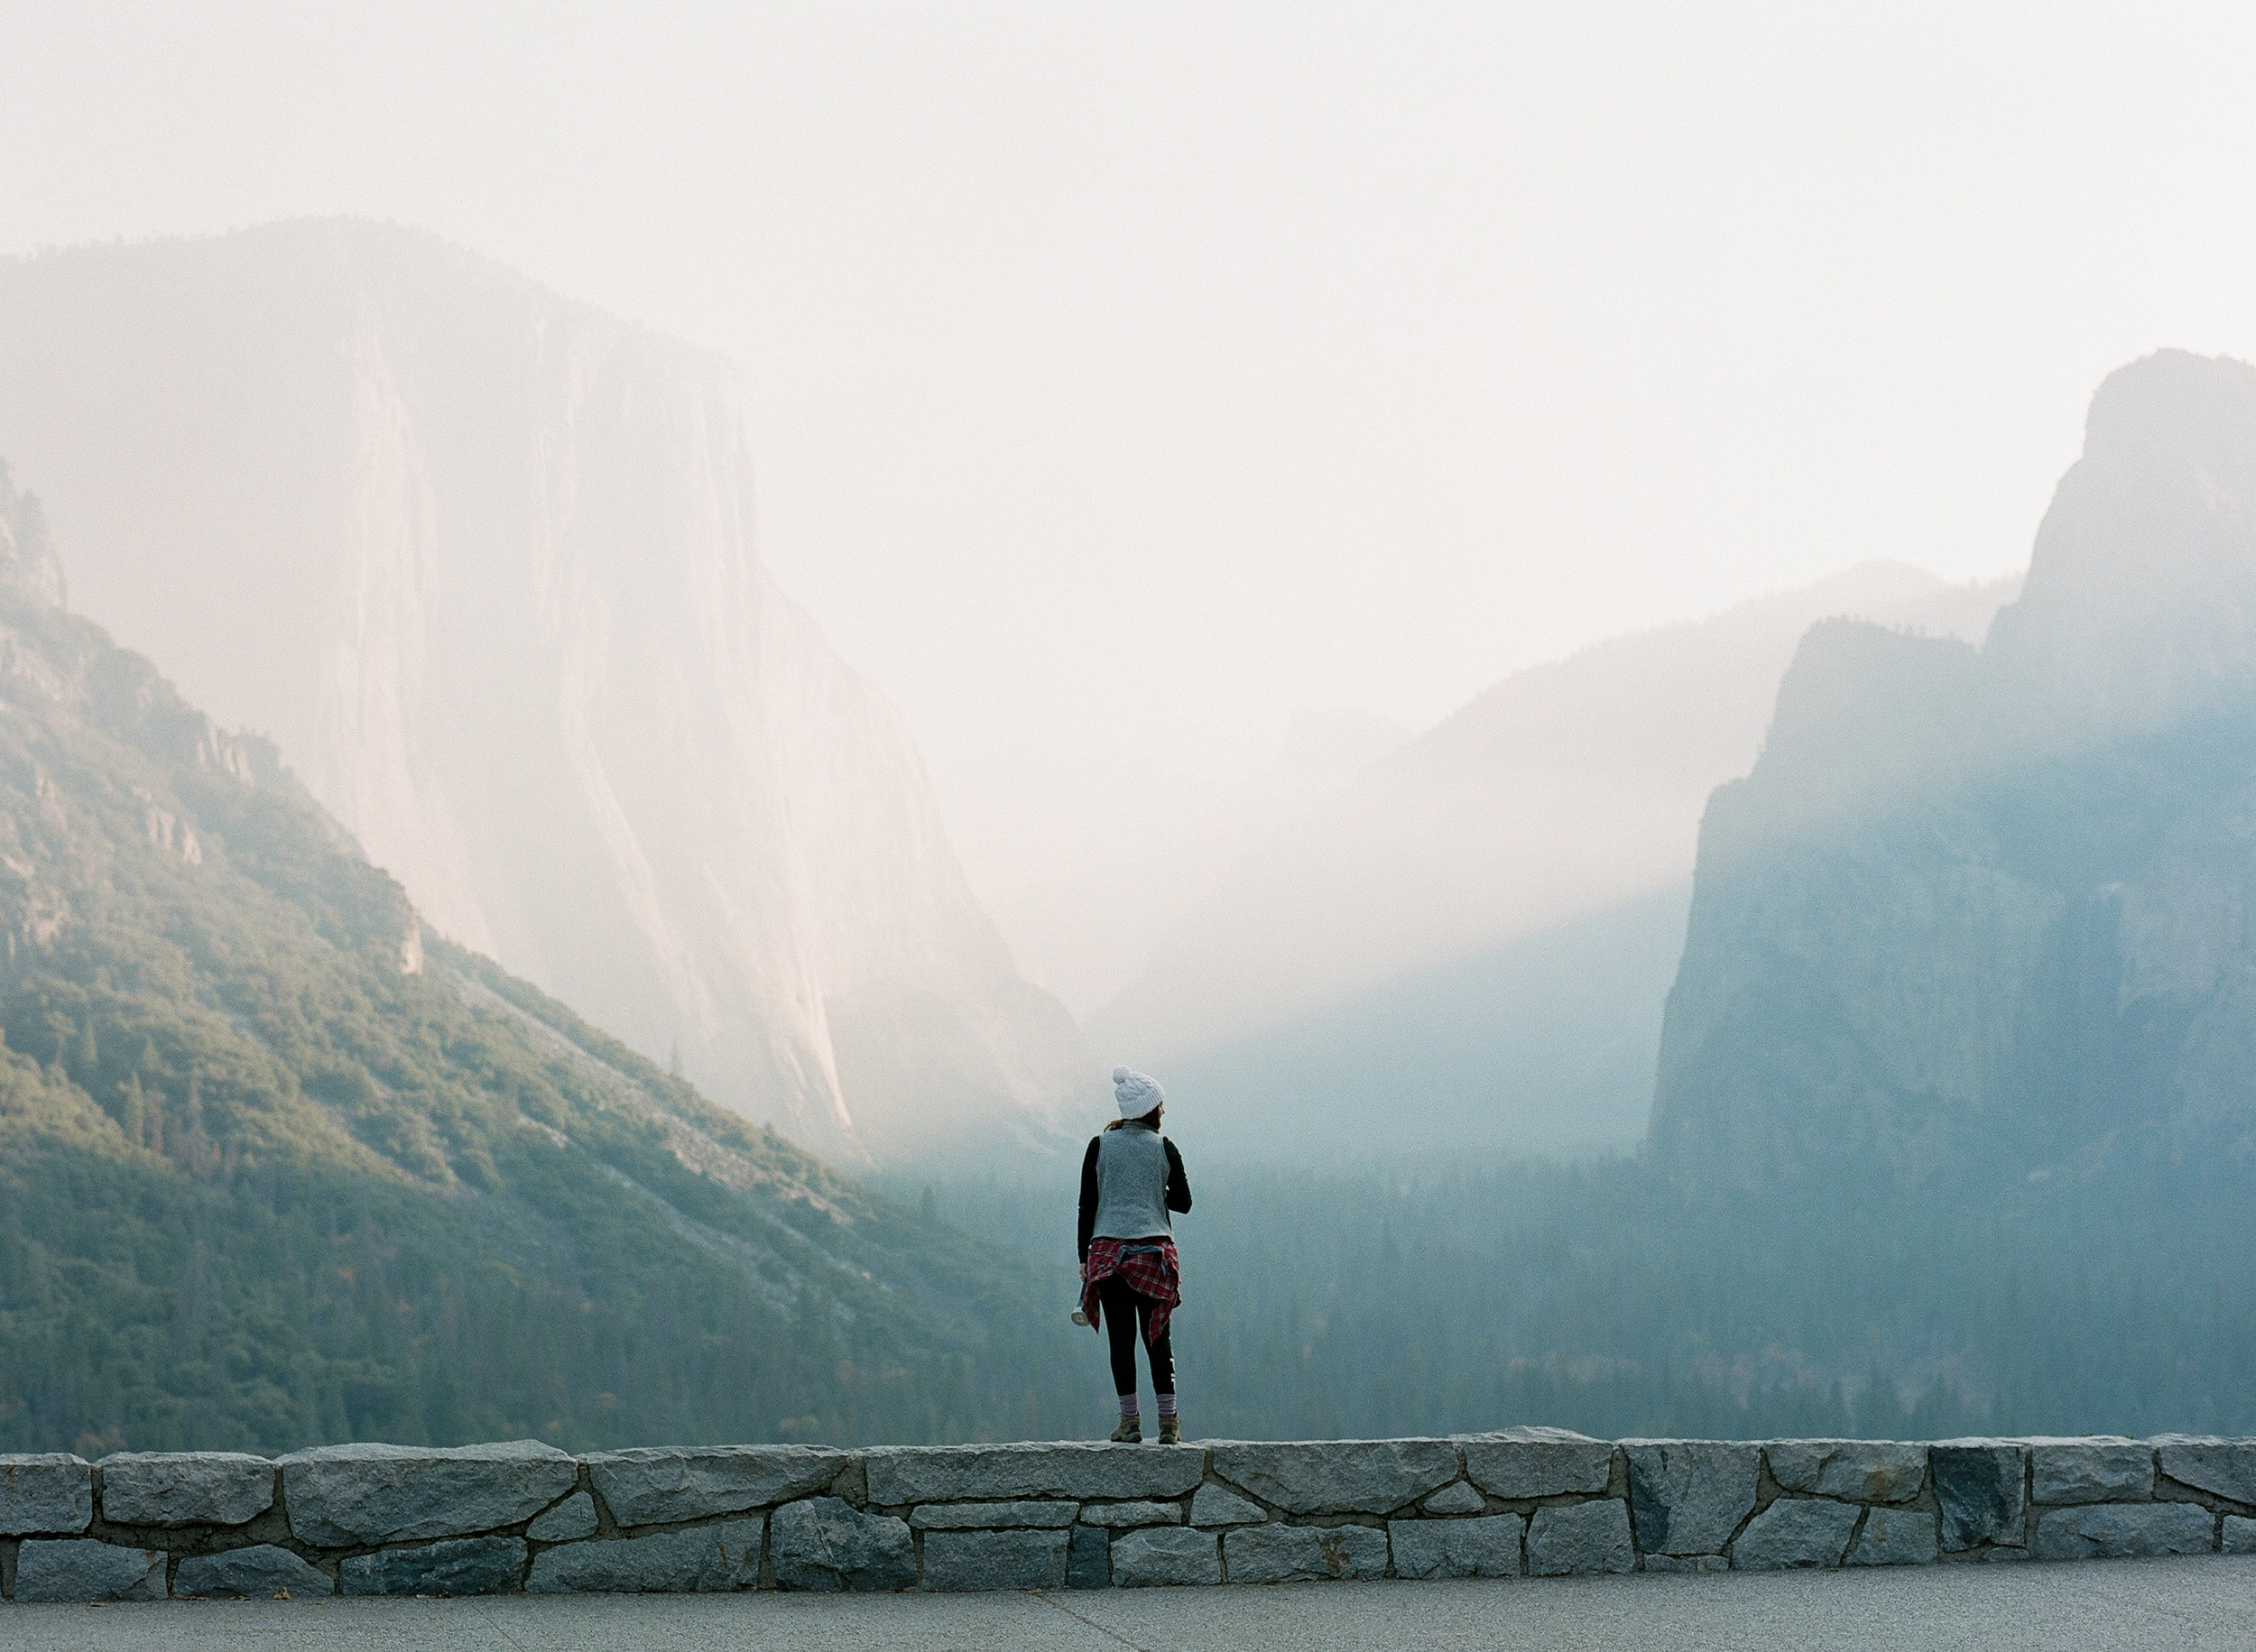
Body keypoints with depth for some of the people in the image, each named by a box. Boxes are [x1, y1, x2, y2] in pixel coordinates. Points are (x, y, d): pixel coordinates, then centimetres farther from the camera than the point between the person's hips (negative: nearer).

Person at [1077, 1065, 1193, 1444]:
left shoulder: (1100, 1146, 2)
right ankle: (1168, 1421, -1)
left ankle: (1130, 1421, 1)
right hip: (1154, 1250, 0)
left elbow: (1087, 1204, 2)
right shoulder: (1164, 1148, 1)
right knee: (1158, 1336, 4)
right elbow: (1182, 1202, 6)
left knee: (1121, 1338, 2)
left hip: (1108, 1252, 0)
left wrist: (1084, 1257, 7)